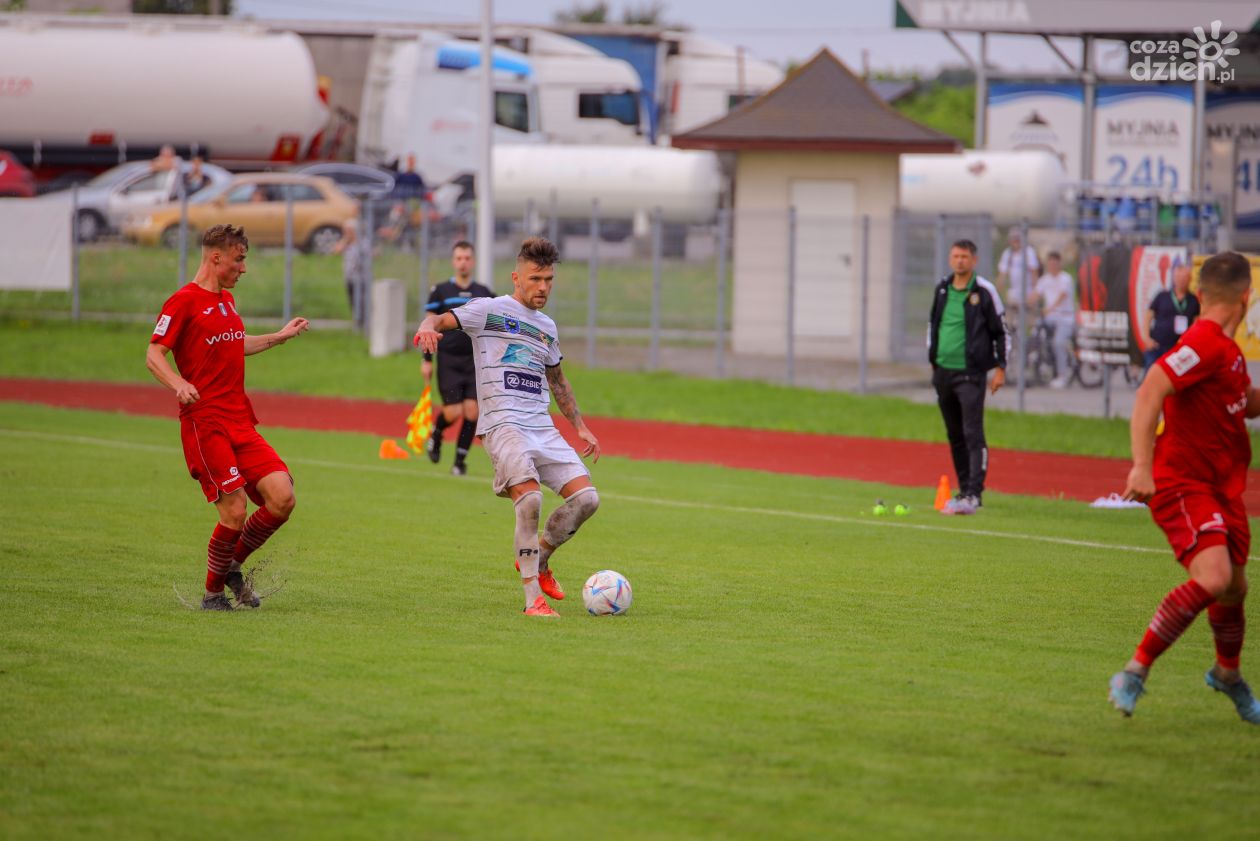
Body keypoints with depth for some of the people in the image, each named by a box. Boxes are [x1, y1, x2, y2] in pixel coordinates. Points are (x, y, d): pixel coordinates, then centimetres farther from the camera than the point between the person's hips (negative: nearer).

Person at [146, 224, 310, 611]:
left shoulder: (227, 300, 20)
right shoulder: (184, 302, -6)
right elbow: (153, 355, -11)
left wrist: (280, 336, 43)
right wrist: (179, 384, -29)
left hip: (241, 422, 8)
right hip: (205, 423, -8)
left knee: (282, 499, -6)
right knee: (235, 513, -13)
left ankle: (233, 564, 15)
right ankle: (213, 592, 7)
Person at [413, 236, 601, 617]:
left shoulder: (547, 327, 22)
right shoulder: (491, 310, 4)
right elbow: (442, 320, -7)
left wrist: (580, 426, 34)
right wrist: (428, 326, -31)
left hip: (543, 427, 7)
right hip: (503, 424, -6)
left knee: (586, 497, -8)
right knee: (530, 498, -26)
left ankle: (538, 560, 16)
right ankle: (533, 599, -20)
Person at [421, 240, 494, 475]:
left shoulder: (484, 294, 8)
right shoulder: (440, 291, 1)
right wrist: (427, 361, -1)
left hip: (476, 362, 2)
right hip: (448, 361, -2)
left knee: (471, 412, -7)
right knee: (453, 413, -9)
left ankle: (460, 460, 6)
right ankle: (436, 434, 24)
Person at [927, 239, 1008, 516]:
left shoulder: (984, 291, -6)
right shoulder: (942, 289, 9)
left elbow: (1000, 331, -2)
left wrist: (1000, 368, -6)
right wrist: (933, 359, 19)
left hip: (970, 373, -6)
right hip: (943, 371, 6)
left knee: (973, 434, -13)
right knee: (955, 436, 11)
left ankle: (973, 495, -20)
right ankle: (966, 490, 20)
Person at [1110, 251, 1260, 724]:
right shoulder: (1204, 344, -19)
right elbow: (1149, 393, -28)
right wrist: (1142, 466, -34)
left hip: (1222, 486, 9)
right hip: (1182, 484, -9)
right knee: (1212, 578, -25)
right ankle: (1135, 673, -18)